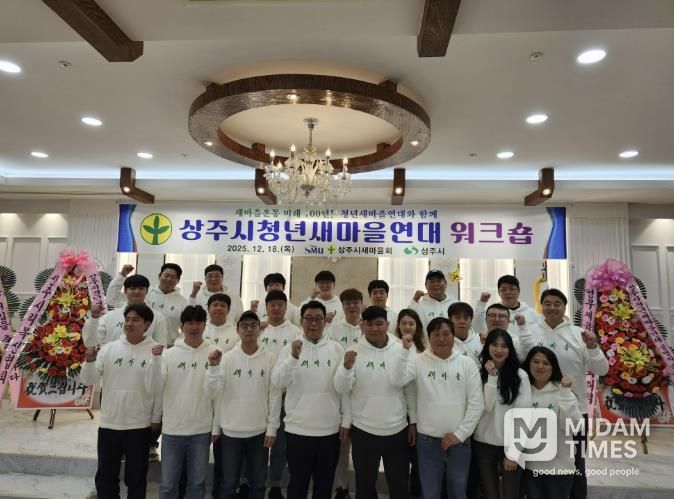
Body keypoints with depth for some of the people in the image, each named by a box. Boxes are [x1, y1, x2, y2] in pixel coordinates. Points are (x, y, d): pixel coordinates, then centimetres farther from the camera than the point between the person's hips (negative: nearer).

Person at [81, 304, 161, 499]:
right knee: (105, 477, 17)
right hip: (108, 424, 3)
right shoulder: (109, 348, -2)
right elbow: (88, 380, -3)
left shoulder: (155, 351, -10)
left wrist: (156, 418, -8)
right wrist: (89, 361, -21)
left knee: (136, 478, 13)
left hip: (139, 426, -3)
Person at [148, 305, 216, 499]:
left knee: (197, 483, 14)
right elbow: (156, 388, -9)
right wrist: (156, 360, -19)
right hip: (172, 429, 1)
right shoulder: (169, 354, -2)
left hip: (201, 430, 0)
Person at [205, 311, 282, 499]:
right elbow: (212, 393, -9)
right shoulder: (226, 358, -5)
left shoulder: (270, 359, -5)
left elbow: (275, 396, -3)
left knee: (258, 484, 15)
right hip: (230, 431, 0)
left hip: (259, 432, 0)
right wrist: (213, 366, -23)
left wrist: (272, 428, -4)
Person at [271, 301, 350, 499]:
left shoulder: (337, 349, -1)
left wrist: (346, 420, 1)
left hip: (330, 430, 1)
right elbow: (277, 381, -14)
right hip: (298, 430, -1)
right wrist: (293, 357, -28)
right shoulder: (291, 348, -3)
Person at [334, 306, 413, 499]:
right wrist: (347, 366, -33)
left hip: (397, 430, 1)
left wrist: (413, 422, -1)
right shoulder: (354, 351, -7)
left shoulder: (400, 350, -4)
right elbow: (341, 388, -15)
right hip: (363, 431, -1)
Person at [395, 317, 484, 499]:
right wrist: (405, 350, -23)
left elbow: (476, 403, -3)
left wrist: (459, 434, -7)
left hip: (459, 440, 1)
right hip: (427, 440, -1)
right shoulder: (418, 361, -3)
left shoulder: (467, 364, -1)